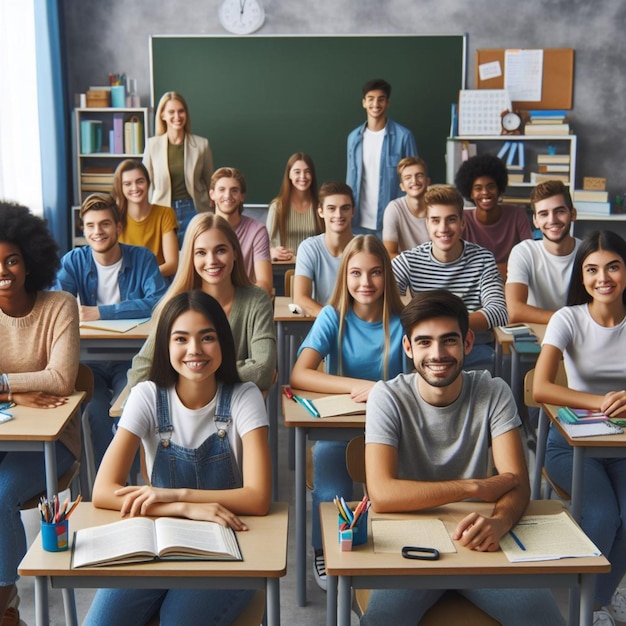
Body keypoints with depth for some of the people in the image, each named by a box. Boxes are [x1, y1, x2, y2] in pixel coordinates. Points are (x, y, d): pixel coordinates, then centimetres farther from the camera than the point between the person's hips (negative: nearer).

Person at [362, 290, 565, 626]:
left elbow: (518, 481, -11)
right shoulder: (388, 397, -10)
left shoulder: (493, 393, -4)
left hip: (477, 540, 2)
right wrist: (476, 487, -18)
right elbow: (381, 494, -21)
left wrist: (498, 521, -35)